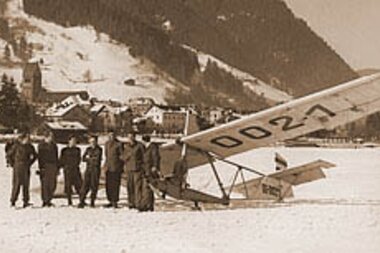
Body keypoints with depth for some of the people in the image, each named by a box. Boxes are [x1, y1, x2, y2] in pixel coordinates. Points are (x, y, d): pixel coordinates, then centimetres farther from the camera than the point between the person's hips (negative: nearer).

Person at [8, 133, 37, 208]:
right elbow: (10, 154, 3)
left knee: (26, 184, 2)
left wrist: (30, 163, 12)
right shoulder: (17, 145, -3)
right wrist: (12, 164, 1)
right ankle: (13, 201, -2)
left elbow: (35, 156, 21)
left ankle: (26, 201, 6)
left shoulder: (30, 147, 8)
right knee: (16, 184, -7)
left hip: (26, 168, 4)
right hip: (17, 167, -4)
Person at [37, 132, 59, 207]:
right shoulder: (41, 145, 1)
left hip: (53, 166, 4)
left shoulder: (54, 146, 15)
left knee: (53, 185, 1)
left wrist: (57, 168, 14)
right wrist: (41, 167, -12)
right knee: (45, 184, -4)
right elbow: (40, 157, -4)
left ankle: (48, 200, 12)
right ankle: (45, 200, 2)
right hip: (44, 166, -4)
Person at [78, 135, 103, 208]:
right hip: (88, 169, 3)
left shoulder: (99, 150, 0)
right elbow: (84, 159, 5)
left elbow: (97, 159, -9)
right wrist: (92, 159, -7)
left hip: (96, 170, -3)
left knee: (94, 186, -3)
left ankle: (92, 202, 5)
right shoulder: (88, 149, 13)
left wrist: (89, 158, 1)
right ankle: (82, 201, -8)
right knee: (85, 185, -7)